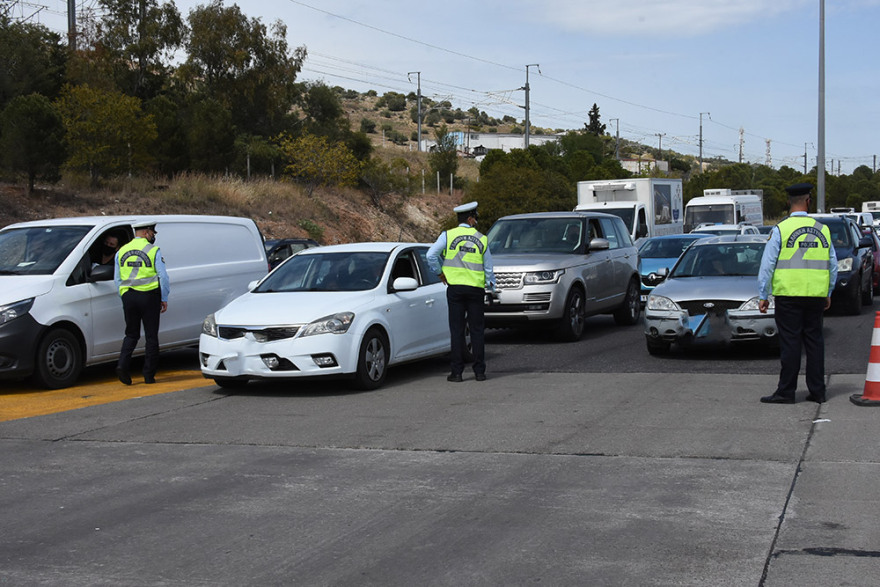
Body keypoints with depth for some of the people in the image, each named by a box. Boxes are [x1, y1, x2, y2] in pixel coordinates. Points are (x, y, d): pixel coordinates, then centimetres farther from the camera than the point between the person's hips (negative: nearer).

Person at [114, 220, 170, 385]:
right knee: (151, 336, 5)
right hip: (149, 296, -4)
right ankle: (149, 375, 5)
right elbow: (163, 276, -6)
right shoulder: (153, 250, -4)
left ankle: (123, 365, -6)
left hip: (128, 296, 4)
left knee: (131, 334, 14)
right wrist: (164, 299, 3)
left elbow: (117, 279, 12)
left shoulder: (122, 252, 9)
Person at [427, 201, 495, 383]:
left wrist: (439, 272, 4)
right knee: (477, 330, 7)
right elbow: (488, 268, 9)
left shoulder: (447, 235, -1)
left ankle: (457, 372, 0)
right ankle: (479, 371, 8)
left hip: (455, 287, -1)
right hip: (476, 288, 1)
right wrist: (491, 286, 25)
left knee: (457, 330, 1)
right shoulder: (482, 239, 5)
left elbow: (431, 255, -10)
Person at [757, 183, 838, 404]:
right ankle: (817, 391, 14)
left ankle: (786, 392, 1)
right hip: (816, 295, 3)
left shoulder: (781, 229, -5)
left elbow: (767, 264, -4)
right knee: (815, 341, 10)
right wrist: (829, 293, 22)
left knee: (790, 342, -2)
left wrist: (763, 295, 1)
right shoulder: (822, 229, 6)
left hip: (788, 294, -3)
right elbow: (832, 265, 13)